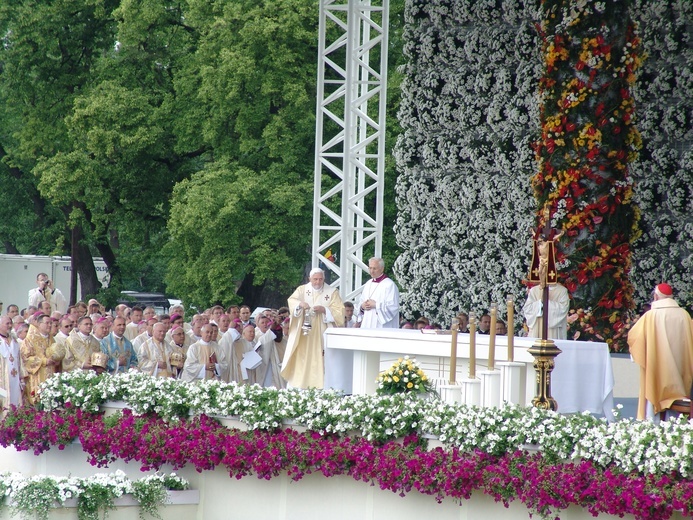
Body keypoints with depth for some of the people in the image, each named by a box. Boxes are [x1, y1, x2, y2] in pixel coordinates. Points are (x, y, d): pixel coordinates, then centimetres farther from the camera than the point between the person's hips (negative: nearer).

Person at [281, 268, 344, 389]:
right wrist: (300, 304, -25)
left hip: (322, 335, -1)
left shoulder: (332, 292, 6)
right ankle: (300, 387, -1)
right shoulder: (302, 290, 10)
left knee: (320, 360, -7)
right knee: (302, 358, -2)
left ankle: (320, 386, -7)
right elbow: (291, 301, -4)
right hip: (304, 334, 1)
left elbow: (339, 311, -2)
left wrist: (324, 309, -17)